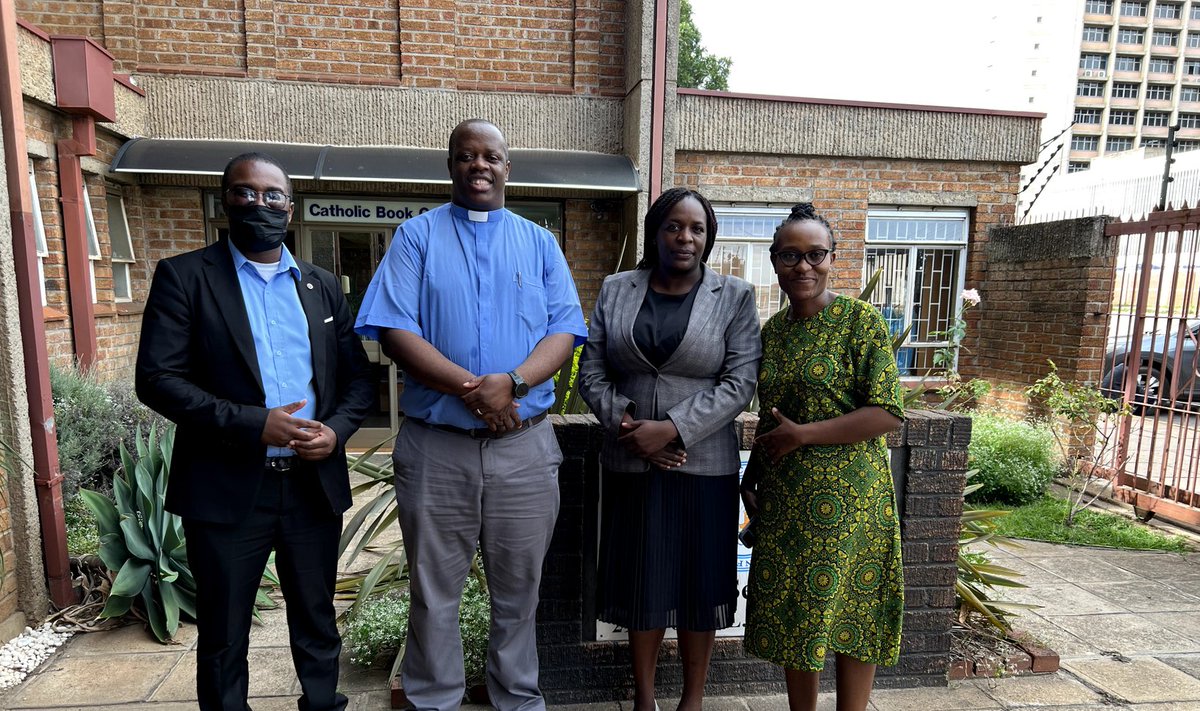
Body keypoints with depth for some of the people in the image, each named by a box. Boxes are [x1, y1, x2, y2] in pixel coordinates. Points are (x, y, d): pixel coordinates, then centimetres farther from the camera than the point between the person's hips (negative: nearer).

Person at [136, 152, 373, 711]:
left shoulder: (322, 286, 9)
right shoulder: (184, 277, -1)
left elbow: (357, 377, 9)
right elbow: (157, 379, -9)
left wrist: (337, 430, -11)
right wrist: (254, 423, -20)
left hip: (314, 483, 3)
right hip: (226, 490, -3)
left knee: (317, 624, 17)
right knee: (223, 637, 14)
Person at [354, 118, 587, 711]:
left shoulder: (539, 243, 10)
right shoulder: (417, 235, 5)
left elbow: (565, 332, 0)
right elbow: (393, 330, -7)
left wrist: (511, 382, -18)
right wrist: (471, 388, -18)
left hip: (524, 443, 2)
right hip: (435, 445, -1)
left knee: (519, 589, 13)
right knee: (434, 590, 12)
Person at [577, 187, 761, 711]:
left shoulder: (735, 296, 0)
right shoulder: (616, 290, 6)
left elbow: (739, 383, -7)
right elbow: (591, 370, 4)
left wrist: (672, 428, -17)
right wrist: (624, 424, -11)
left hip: (704, 465, -1)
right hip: (630, 464, 2)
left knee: (698, 581, 10)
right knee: (641, 580, 12)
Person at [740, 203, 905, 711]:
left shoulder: (861, 322, -8)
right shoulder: (772, 331, 9)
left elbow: (887, 414, -14)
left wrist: (803, 434, -17)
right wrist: (750, 479, 10)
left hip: (847, 497, -5)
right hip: (783, 500, 5)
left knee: (850, 614, 6)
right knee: (791, 612, 13)